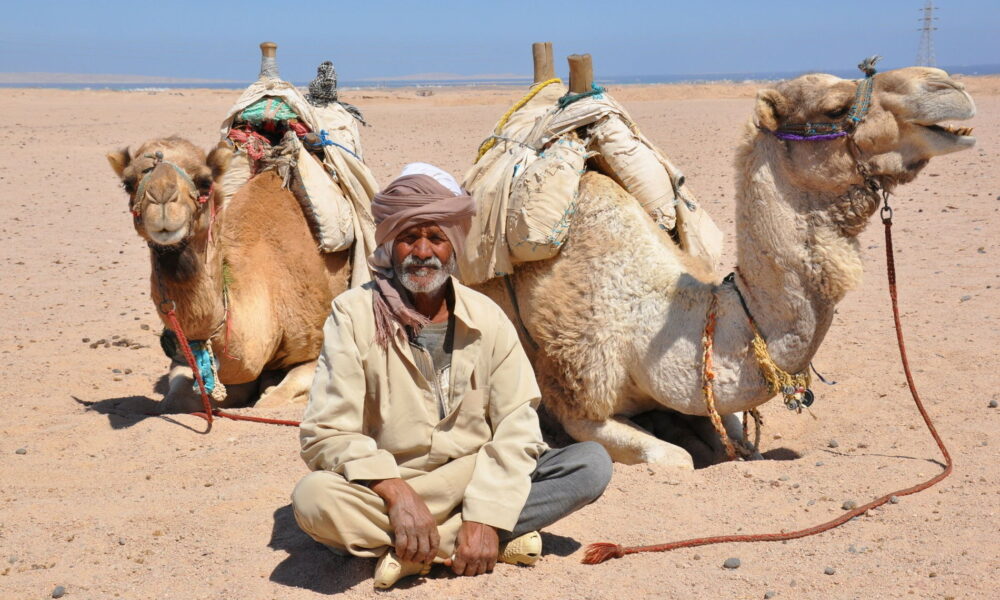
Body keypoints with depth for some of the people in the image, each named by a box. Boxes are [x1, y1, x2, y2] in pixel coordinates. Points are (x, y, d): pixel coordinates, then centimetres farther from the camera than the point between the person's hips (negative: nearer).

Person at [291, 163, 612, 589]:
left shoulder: (487, 318, 0)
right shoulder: (354, 314, -7)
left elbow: (516, 428, -6)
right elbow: (326, 434, -13)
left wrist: (486, 518, -20)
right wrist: (396, 491, -28)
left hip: (474, 484, 3)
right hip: (383, 487, -3)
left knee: (592, 464, -16)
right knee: (313, 498, -33)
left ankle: (408, 549, -21)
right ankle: (502, 542, -23)